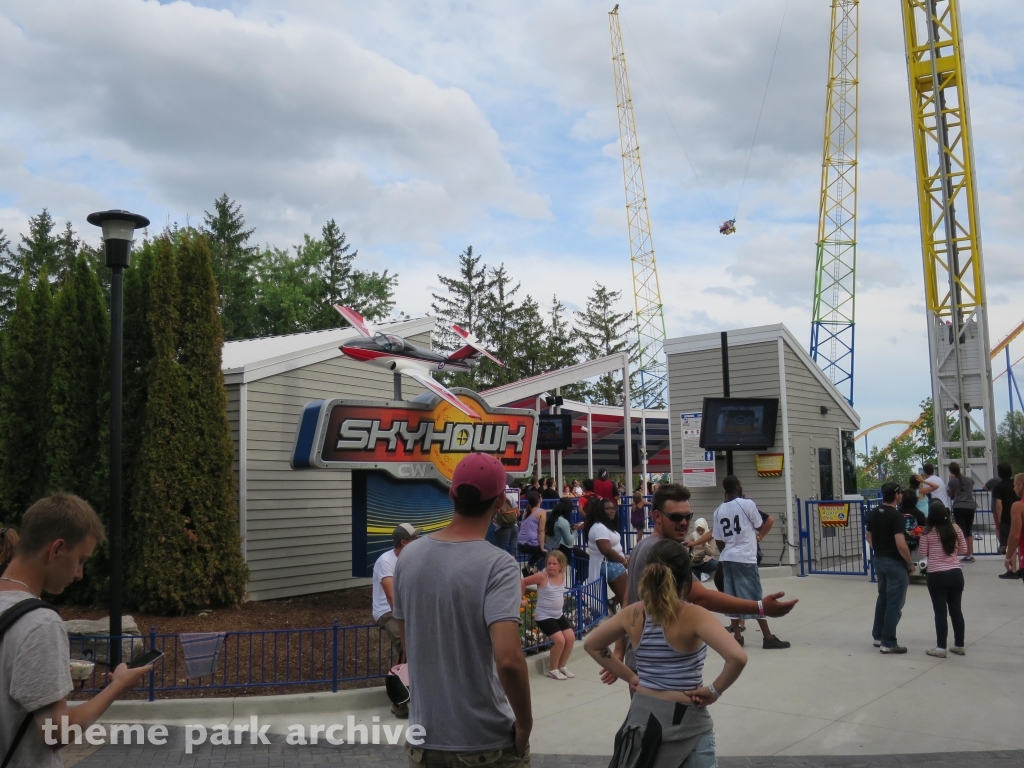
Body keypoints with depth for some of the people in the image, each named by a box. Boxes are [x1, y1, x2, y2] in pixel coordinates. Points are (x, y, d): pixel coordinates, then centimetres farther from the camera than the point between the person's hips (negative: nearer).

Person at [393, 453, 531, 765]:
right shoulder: (497, 565, -19)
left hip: (426, 738, 4)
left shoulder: (409, 557, -2)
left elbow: (408, 646, 7)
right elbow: (508, 660, -28)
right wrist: (525, 722, -13)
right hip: (487, 742, -4)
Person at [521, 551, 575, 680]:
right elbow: (523, 582, -12)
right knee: (560, 640, -18)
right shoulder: (542, 576, -19)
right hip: (544, 616, -7)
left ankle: (562, 666, 19)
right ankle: (552, 669, 4)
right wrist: (522, 599, -5)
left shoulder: (562, 576, 2)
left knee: (570, 637, -2)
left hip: (559, 614, 7)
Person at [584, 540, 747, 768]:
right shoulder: (694, 616, -18)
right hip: (686, 721, -4)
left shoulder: (633, 615, -4)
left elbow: (591, 644, 9)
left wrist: (629, 676, 8)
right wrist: (714, 690, -14)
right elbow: (737, 658, -30)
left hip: (642, 714, 5)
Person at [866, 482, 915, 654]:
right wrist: (910, 563, -11)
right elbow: (901, 544, -23)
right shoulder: (896, 516, -19)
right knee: (895, 603, 0)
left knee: (883, 598, 19)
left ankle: (878, 636, 25)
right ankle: (888, 643, 3)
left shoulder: (873, 513, 5)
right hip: (895, 562, -8)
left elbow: (869, 537, 15)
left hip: (879, 560, 8)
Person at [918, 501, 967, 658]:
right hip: (956, 574, 4)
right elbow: (963, 549, 9)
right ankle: (959, 645, 22)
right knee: (956, 609, 13)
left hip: (937, 576, -4)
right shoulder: (955, 528, 0)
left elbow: (923, 554, -3)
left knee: (940, 612, 1)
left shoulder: (927, 532, -10)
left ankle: (941, 648, 4)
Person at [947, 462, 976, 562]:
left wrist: (951, 479, 8)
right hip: (970, 507, 4)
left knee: (962, 532, -1)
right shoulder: (970, 479, 9)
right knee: (968, 531, 15)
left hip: (958, 508, -4)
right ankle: (971, 554, 13)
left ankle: (967, 555, -4)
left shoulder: (952, 481, -2)